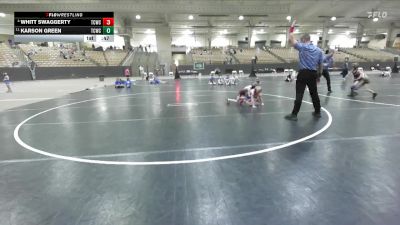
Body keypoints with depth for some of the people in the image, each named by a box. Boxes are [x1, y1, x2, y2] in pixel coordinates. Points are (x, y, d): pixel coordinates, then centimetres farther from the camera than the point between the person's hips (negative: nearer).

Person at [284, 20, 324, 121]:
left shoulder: (302, 47, -6)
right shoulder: (318, 50, 11)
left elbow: (291, 40, -5)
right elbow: (320, 65, 13)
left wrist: (291, 29, 7)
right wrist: (318, 75, 22)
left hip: (303, 73, -5)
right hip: (313, 74, 6)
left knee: (299, 94, -7)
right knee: (314, 93, 17)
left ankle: (294, 115, -6)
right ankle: (317, 112, 29)